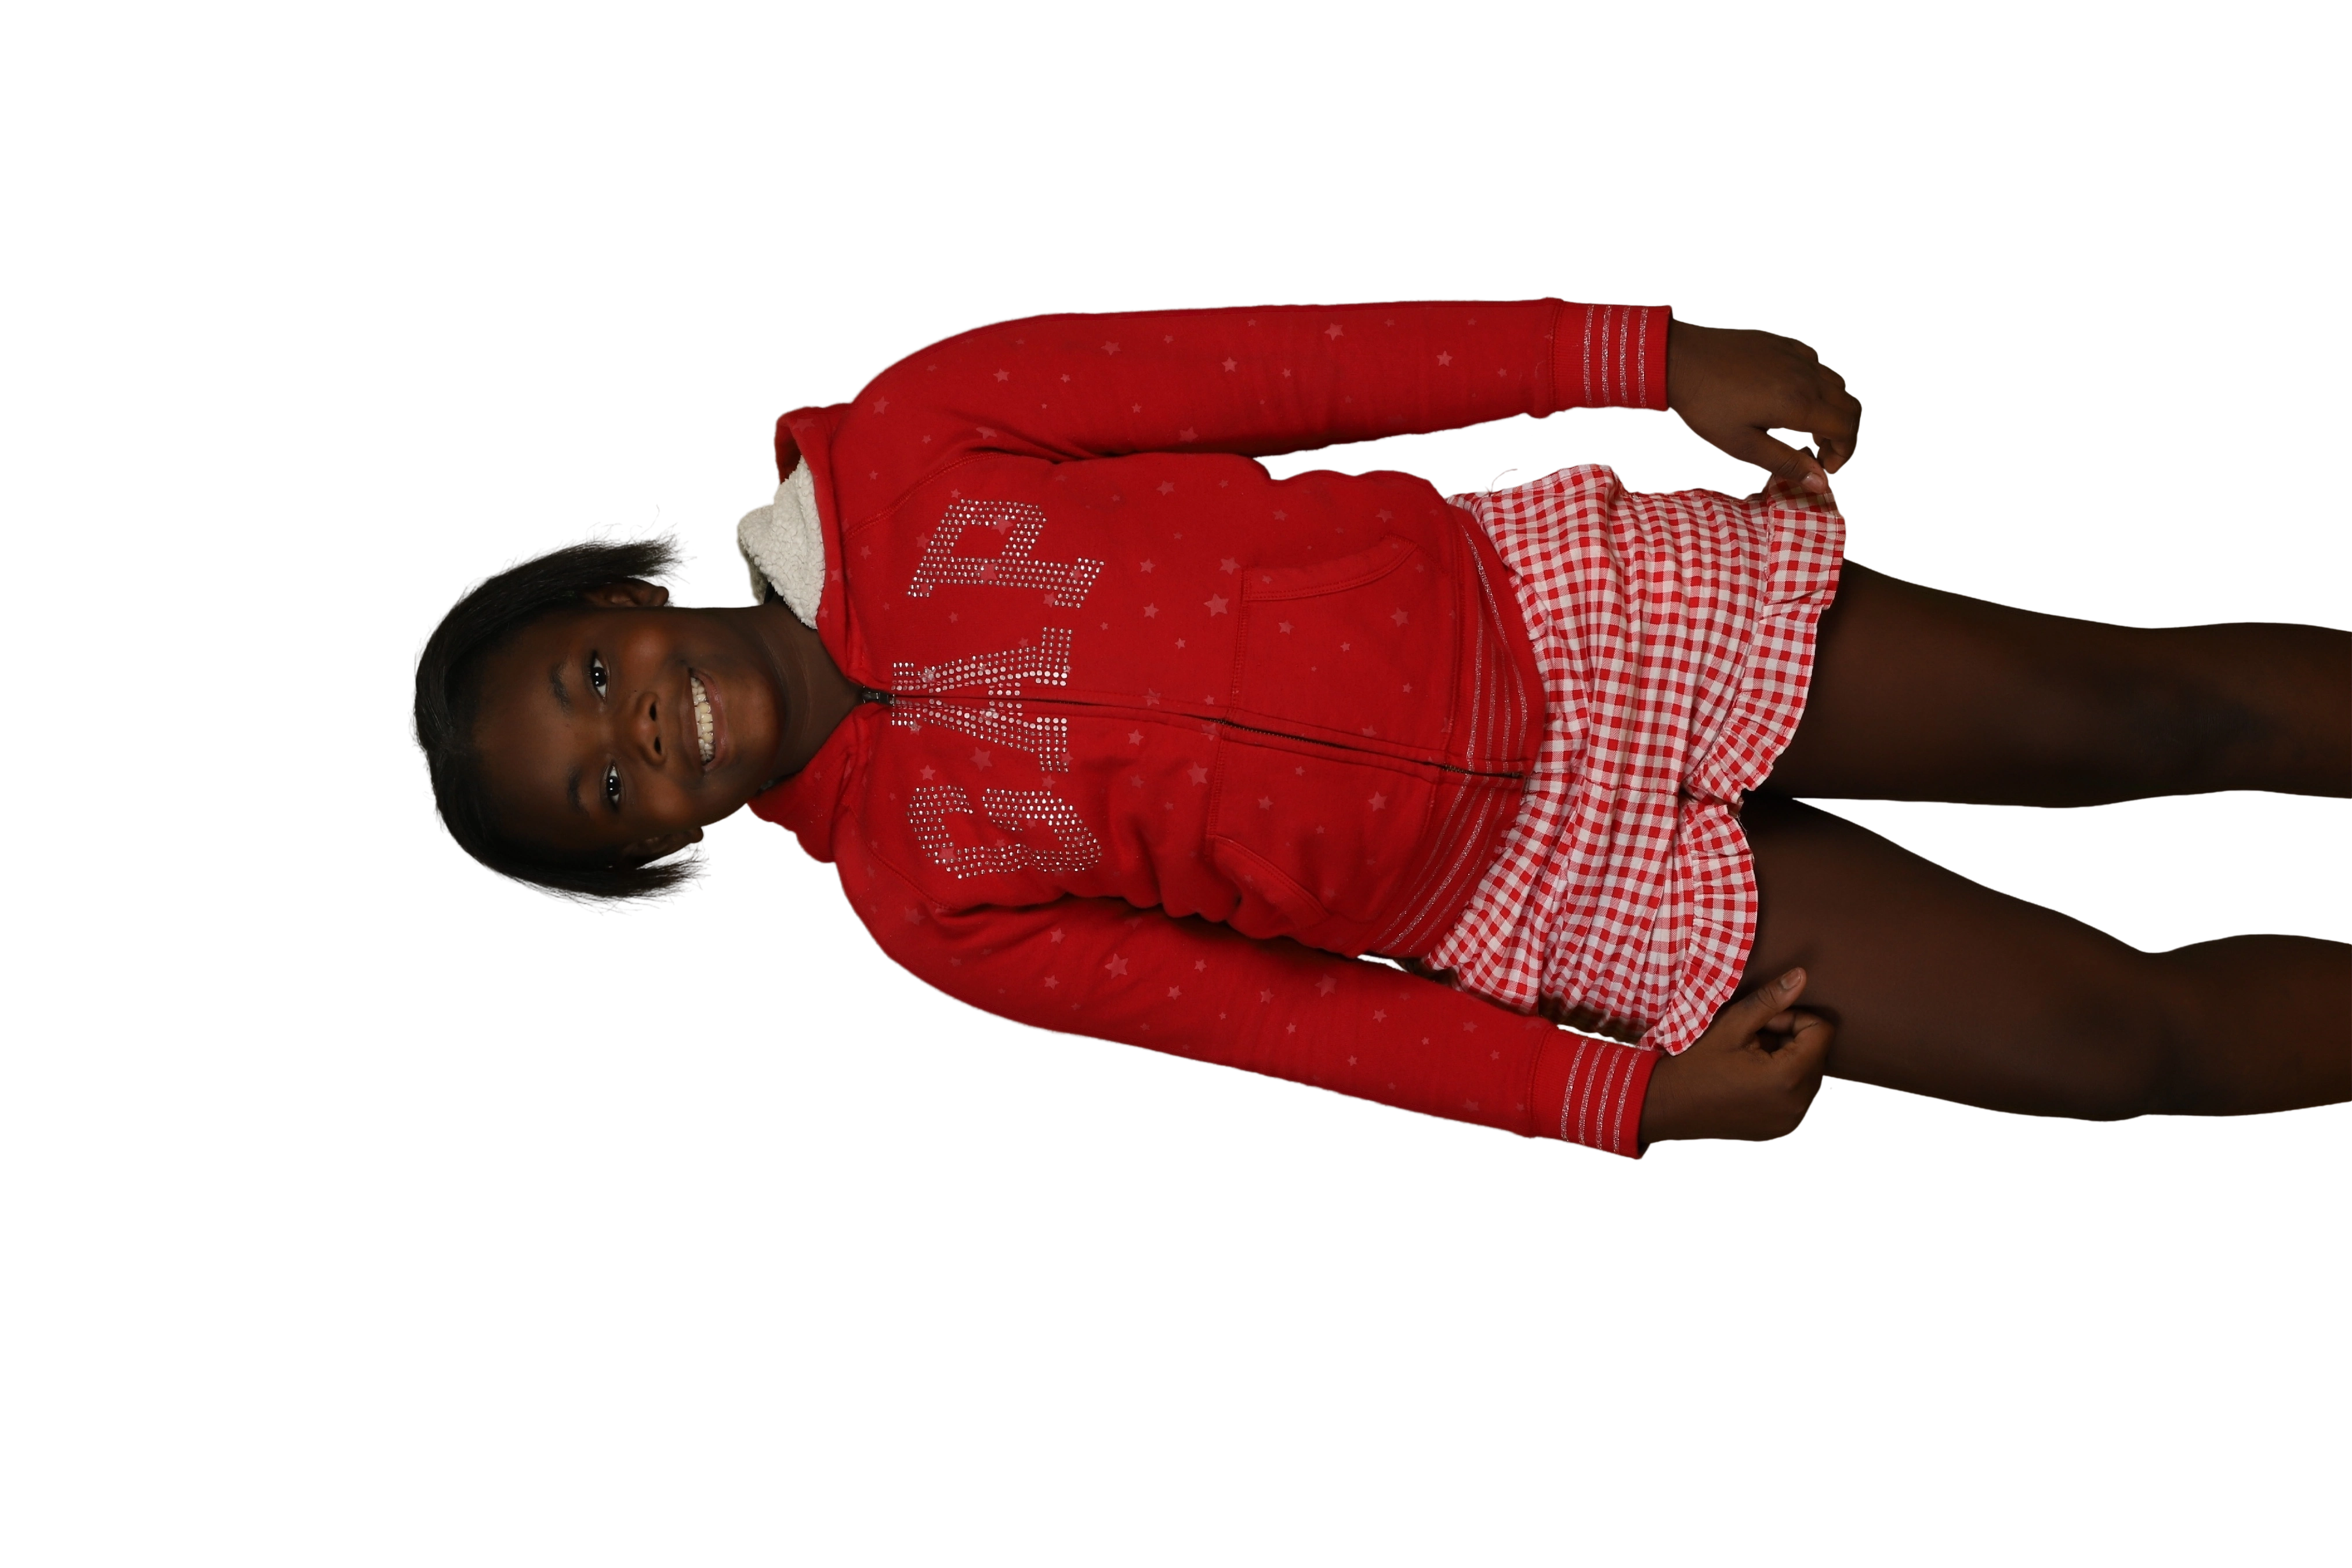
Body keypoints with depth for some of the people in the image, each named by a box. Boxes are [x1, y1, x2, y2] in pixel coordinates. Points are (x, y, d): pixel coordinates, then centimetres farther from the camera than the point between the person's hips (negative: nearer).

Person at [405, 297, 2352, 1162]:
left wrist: (1651, 351, -8)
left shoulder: (891, 459, -5)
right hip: (1566, 905, -1)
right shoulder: (925, 901, -4)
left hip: (1564, 604, 1)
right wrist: (1620, 1094, -10)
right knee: (2138, 1038, -5)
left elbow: (1272, 366, -5)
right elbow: (1268, 1009, -3)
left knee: (2134, 705, -3)